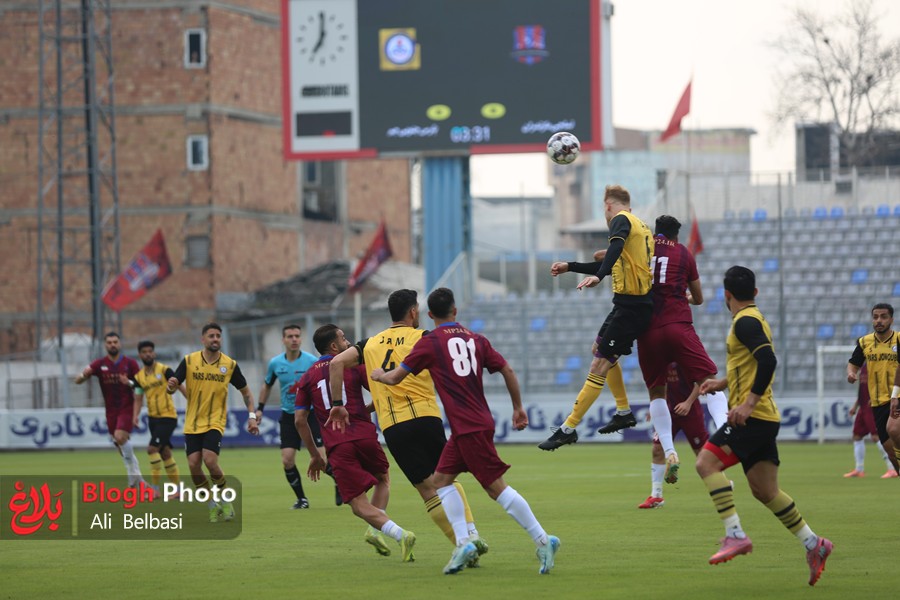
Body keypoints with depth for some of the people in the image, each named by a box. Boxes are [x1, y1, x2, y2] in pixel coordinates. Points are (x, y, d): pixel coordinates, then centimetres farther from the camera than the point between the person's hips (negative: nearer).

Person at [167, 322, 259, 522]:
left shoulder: (230, 365, -3)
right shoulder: (189, 361, -3)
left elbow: (245, 391, 9)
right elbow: (172, 387, -2)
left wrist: (252, 416, 0)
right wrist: (171, 386, -27)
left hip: (215, 422, -2)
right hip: (192, 424, 2)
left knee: (210, 461, -21)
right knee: (194, 466, -8)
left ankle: (226, 501, 3)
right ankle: (213, 507, 11)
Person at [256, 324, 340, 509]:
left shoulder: (311, 361, -12)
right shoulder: (275, 363, -1)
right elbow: (267, 385, 17)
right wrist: (259, 408, 13)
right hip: (288, 416, 3)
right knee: (287, 461, -7)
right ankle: (301, 499, 9)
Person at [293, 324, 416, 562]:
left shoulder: (307, 378, 11)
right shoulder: (354, 365, 6)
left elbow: (300, 420, 8)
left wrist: (314, 455, 16)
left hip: (337, 448, 0)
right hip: (365, 437, 0)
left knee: (359, 504, 0)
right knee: (383, 479, 28)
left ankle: (399, 533, -20)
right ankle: (374, 530, 9)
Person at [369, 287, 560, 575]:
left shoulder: (430, 342, -4)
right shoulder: (475, 339, 11)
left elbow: (395, 378, 1)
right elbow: (507, 370, 9)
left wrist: (379, 375, 24)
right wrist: (518, 408, 20)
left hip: (469, 427, -7)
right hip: (477, 422, 7)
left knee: (496, 487, -7)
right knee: (442, 478, 13)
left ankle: (542, 540, -10)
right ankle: (463, 543, 5)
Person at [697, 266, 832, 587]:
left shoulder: (745, 321, -11)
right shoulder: (753, 318, 20)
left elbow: (768, 361, -24)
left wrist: (749, 402, -27)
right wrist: (722, 383, 26)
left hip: (753, 416, -10)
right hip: (761, 418, 10)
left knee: (706, 462, -15)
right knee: (765, 490, 11)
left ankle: (735, 535, -22)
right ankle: (813, 544, 12)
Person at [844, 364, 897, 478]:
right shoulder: (863, 366, 15)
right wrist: (855, 406, 24)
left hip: (873, 407, -9)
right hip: (863, 407, 9)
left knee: (876, 436, -14)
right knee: (857, 436, 11)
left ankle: (892, 469, -11)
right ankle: (859, 470, 20)